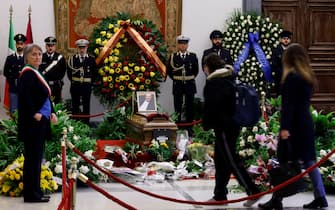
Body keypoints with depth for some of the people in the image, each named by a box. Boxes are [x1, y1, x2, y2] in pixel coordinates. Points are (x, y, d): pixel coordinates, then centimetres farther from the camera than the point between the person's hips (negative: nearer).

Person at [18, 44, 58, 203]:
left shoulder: (36, 73, 16)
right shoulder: (28, 73, -13)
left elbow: (44, 96, 20)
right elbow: (24, 96, -24)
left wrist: (51, 112, 9)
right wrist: (34, 114, -22)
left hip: (40, 122, 10)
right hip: (32, 122, -10)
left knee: (36, 157, 14)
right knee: (33, 157, -4)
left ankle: (35, 191, 21)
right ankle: (31, 194, 1)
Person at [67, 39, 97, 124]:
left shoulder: (91, 59, -2)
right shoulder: (72, 58, -1)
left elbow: (94, 72, 3)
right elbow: (69, 72, 5)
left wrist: (90, 82, 1)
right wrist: (73, 81, 4)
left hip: (87, 86, -1)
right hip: (75, 86, 1)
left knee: (86, 106, 5)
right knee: (75, 106, 10)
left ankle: (86, 123, 12)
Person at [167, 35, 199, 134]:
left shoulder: (193, 56, 3)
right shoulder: (173, 56, 1)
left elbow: (196, 70, 10)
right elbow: (169, 70, 6)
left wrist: (190, 78, 7)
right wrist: (175, 78, 5)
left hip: (190, 85, 1)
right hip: (178, 85, -1)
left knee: (190, 107, 4)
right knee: (178, 107, 2)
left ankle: (189, 128, 11)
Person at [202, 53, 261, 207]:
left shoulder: (214, 83, -17)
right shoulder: (229, 78, 14)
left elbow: (211, 107, -20)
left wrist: (206, 124, -4)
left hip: (224, 127, -10)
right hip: (232, 124, 10)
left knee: (231, 161, -5)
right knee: (221, 160, 14)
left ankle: (253, 191, -5)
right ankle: (220, 195, 20)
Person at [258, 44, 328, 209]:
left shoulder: (292, 77, -13)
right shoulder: (308, 77, 12)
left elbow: (288, 104, -19)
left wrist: (284, 127, -21)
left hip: (294, 125, -8)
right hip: (306, 124, 8)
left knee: (284, 163, -3)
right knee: (309, 161, 11)